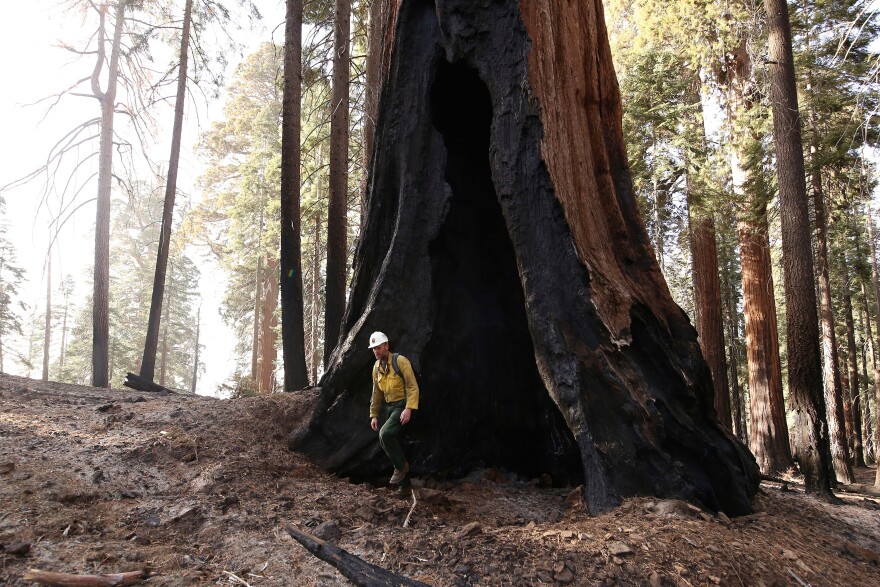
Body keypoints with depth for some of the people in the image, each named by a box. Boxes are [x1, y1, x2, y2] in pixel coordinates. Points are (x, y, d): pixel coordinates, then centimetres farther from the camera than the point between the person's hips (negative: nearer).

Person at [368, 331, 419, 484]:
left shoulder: (400, 361, -13)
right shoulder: (376, 367, 9)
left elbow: (412, 386, -17)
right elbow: (376, 393, 16)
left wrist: (409, 408, -26)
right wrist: (374, 415, 13)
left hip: (402, 406, -8)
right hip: (388, 407, 8)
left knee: (385, 434, -23)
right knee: (391, 439, 9)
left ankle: (401, 467, -5)